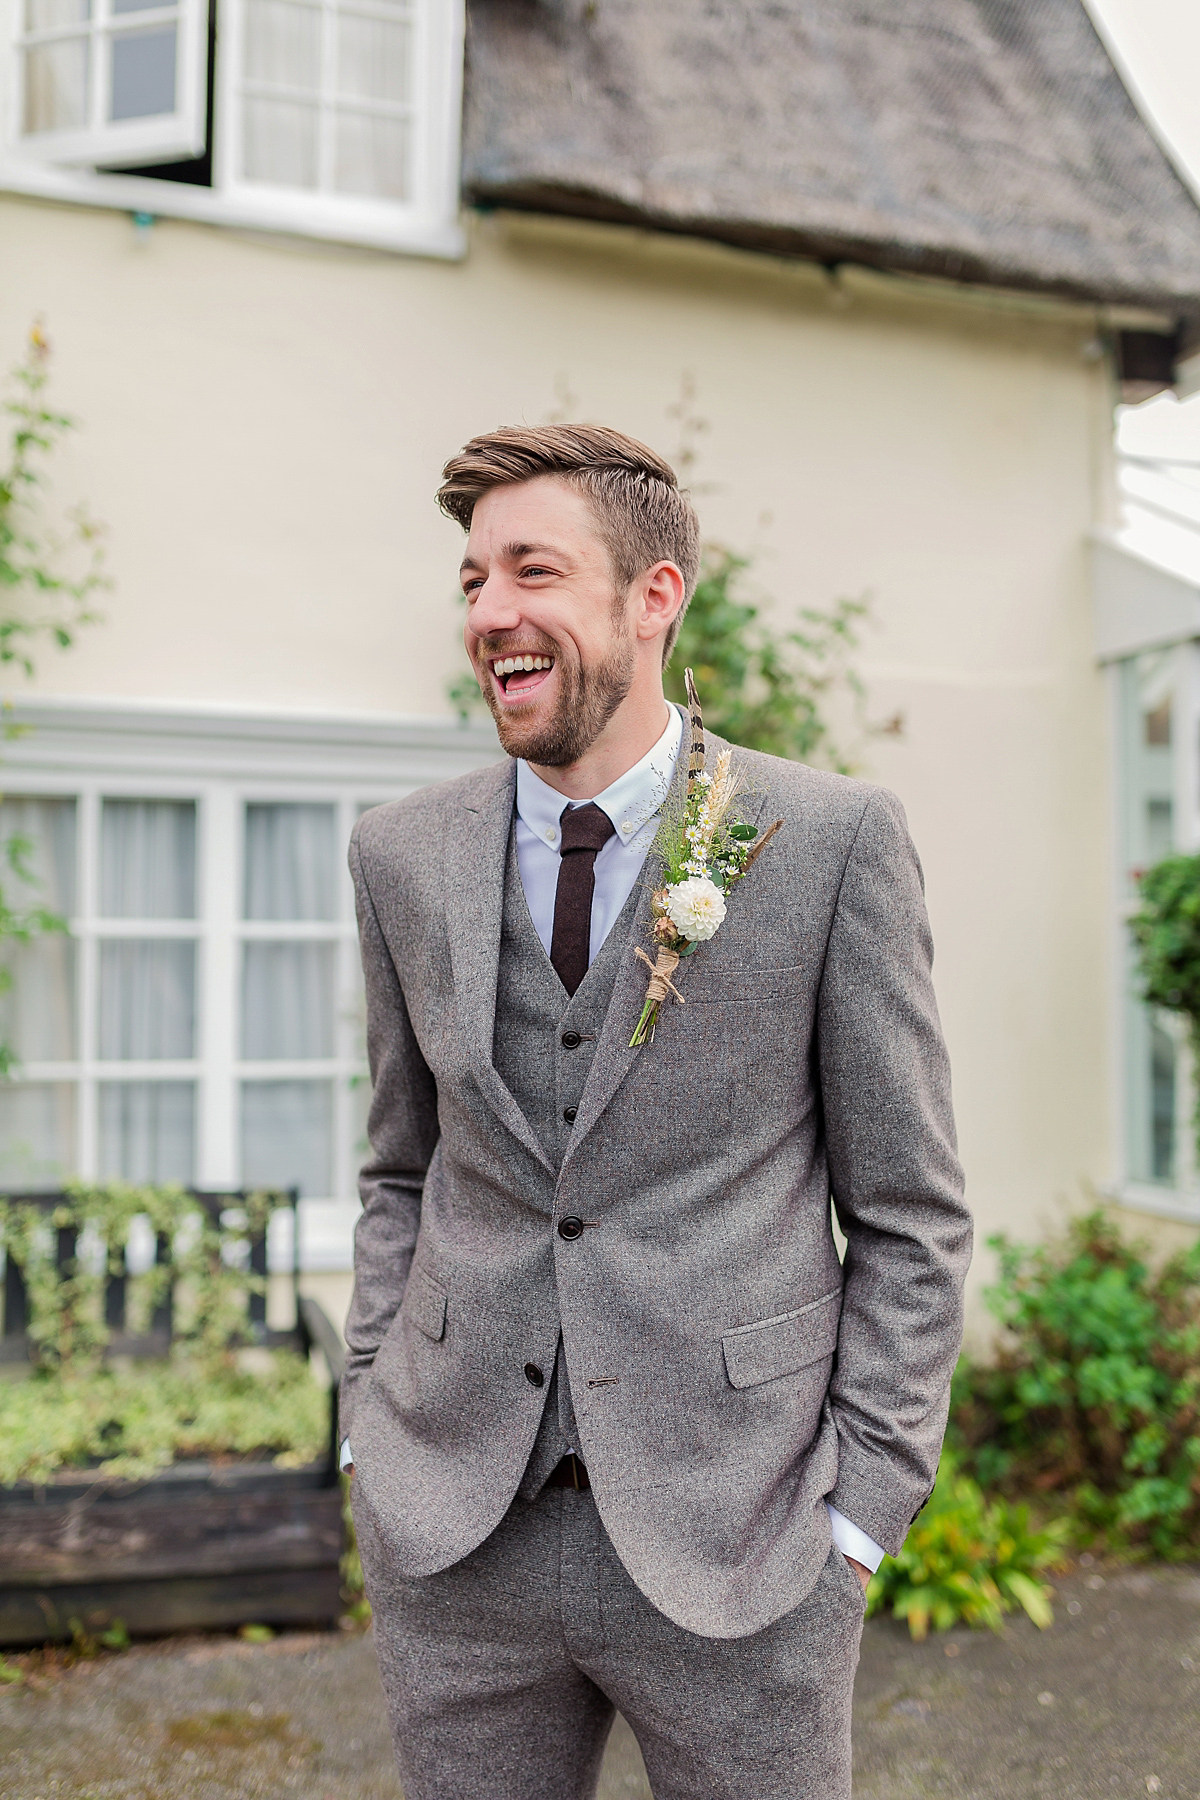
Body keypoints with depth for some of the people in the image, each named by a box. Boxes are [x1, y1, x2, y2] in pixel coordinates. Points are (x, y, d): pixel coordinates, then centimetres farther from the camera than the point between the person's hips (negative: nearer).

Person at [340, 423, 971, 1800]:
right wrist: (370, 1434, 5)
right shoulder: (402, 854, 2)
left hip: (737, 1539, -2)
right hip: (452, 1540, 3)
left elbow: (908, 1216, -4)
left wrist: (858, 1508, -7)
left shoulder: (832, 841, -9)